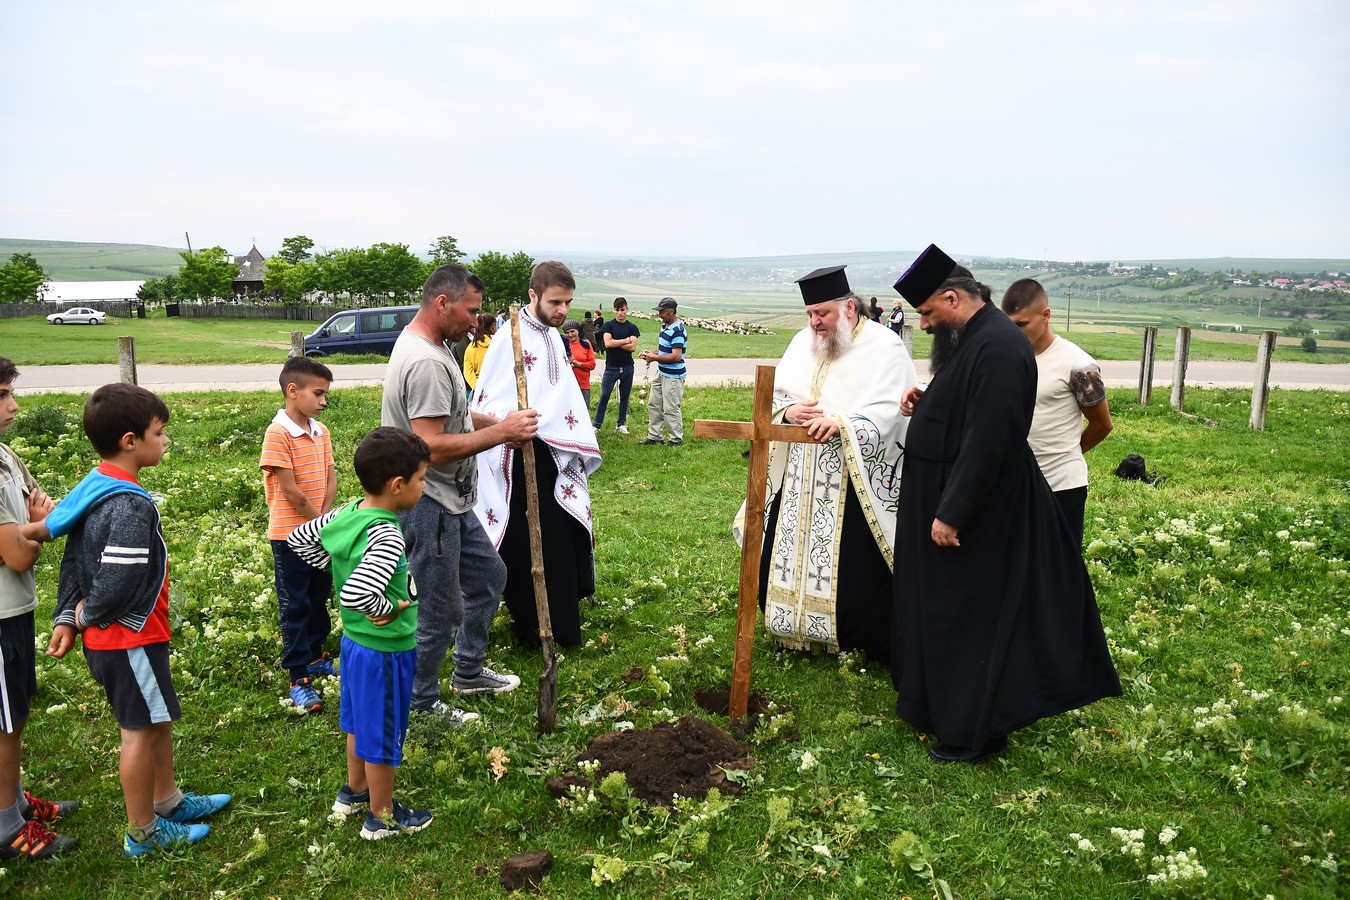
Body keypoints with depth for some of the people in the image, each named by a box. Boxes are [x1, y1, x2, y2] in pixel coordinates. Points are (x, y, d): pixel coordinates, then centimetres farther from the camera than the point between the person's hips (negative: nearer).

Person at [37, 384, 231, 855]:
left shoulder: (93, 488, 5)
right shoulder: (132, 506, -27)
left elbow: (73, 560, 9)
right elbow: (117, 583, -29)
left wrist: (67, 617, 8)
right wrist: (87, 616, -10)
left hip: (107, 636, 9)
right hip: (129, 638, -9)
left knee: (158, 719, 22)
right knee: (140, 729, 6)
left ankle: (168, 800, 39)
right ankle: (143, 832, 22)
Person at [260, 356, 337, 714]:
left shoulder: (321, 432, 5)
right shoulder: (278, 433, -18)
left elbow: (331, 479, 4)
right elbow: (289, 489, -20)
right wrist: (319, 521, -11)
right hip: (290, 534, -7)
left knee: (319, 598, 18)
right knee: (294, 606, 1)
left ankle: (315, 655, 36)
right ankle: (299, 679, 8)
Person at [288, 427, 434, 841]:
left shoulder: (346, 513, -4)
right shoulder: (386, 536, -31)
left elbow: (299, 537, 10)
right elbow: (355, 594, -43)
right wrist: (393, 607, -25)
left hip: (354, 641, 9)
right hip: (386, 651, -9)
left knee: (360, 719, 27)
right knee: (383, 733, 10)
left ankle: (355, 790, 47)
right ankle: (382, 816, 29)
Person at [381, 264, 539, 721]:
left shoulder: (426, 344, 9)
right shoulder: (426, 362, -25)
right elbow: (431, 447, -30)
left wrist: (495, 421, 6)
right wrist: (500, 433, -24)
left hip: (451, 500, 11)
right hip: (427, 504, -11)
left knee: (489, 574, 24)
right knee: (440, 610, 2)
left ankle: (468, 671, 40)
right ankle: (421, 703, 22)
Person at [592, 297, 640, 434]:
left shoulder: (632, 327, 5)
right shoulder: (608, 325, 1)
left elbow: (633, 346, -8)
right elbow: (607, 343, -13)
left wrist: (615, 343, -10)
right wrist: (624, 341, -7)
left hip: (627, 367, 2)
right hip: (611, 367, -2)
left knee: (624, 397, 9)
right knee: (604, 396, -5)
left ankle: (621, 424, 20)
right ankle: (597, 425, 1)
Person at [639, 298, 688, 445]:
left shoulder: (678, 330, -22)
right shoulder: (665, 326, 10)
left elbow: (676, 356, -26)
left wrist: (654, 358, -19)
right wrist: (651, 352, 2)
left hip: (673, 377, -10)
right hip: (661, 373, 10)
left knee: (670, 409, -3)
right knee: (654, 404, 15)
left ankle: (676, 439, 10)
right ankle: (654, 436, 24)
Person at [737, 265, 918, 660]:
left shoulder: (884, 347, -9)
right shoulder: (803, 342, 10)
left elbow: (889, 412, -19)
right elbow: (774, 394, 11)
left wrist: (841, 423, -35)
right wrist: (788, 410, -12)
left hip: (858, 479, -6)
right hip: (800, 477, 6)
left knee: (854, 564, -2)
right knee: (789, 549, 11)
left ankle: (872, 644, 16)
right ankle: (796, 627, 30)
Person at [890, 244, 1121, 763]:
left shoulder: (996, 348, -24)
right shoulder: (972, 338, 9)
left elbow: (987, 439, -28)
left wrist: (951, 514, -25)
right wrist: (926, 404, 1)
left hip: (979, 515, -10)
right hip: (953, 499, 10)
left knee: (970, 618, 2)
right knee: (944, 612, 20)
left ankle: (975, 733, 17)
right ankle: (944, 707, 35)